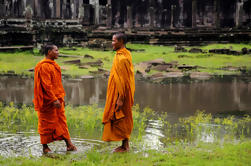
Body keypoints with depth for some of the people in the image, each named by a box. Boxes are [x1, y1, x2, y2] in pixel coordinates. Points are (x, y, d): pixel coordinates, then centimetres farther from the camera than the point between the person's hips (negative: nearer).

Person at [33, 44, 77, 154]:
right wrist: (54, 99, -24)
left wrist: (61, 97, 19)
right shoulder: (44, 66, -15)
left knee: (62, 121, 8)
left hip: (57, 100, 9)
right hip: (48, 101, -9)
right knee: (47, 124, -1)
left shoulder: (53, 65, 16)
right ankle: (45, 148, 9)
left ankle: (69, 144, 10)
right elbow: (46, 85, -21)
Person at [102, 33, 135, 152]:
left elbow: (123, 80, -23)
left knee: (120, 120, -3)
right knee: (124, 120, 14)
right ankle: (125, 145, 20)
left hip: (120, 94, -10)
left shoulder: (122, 58, -20)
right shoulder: (125, 54, 11)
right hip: (120, 93, 10)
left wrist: (120, 98, -24)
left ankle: (125, 146, 3)